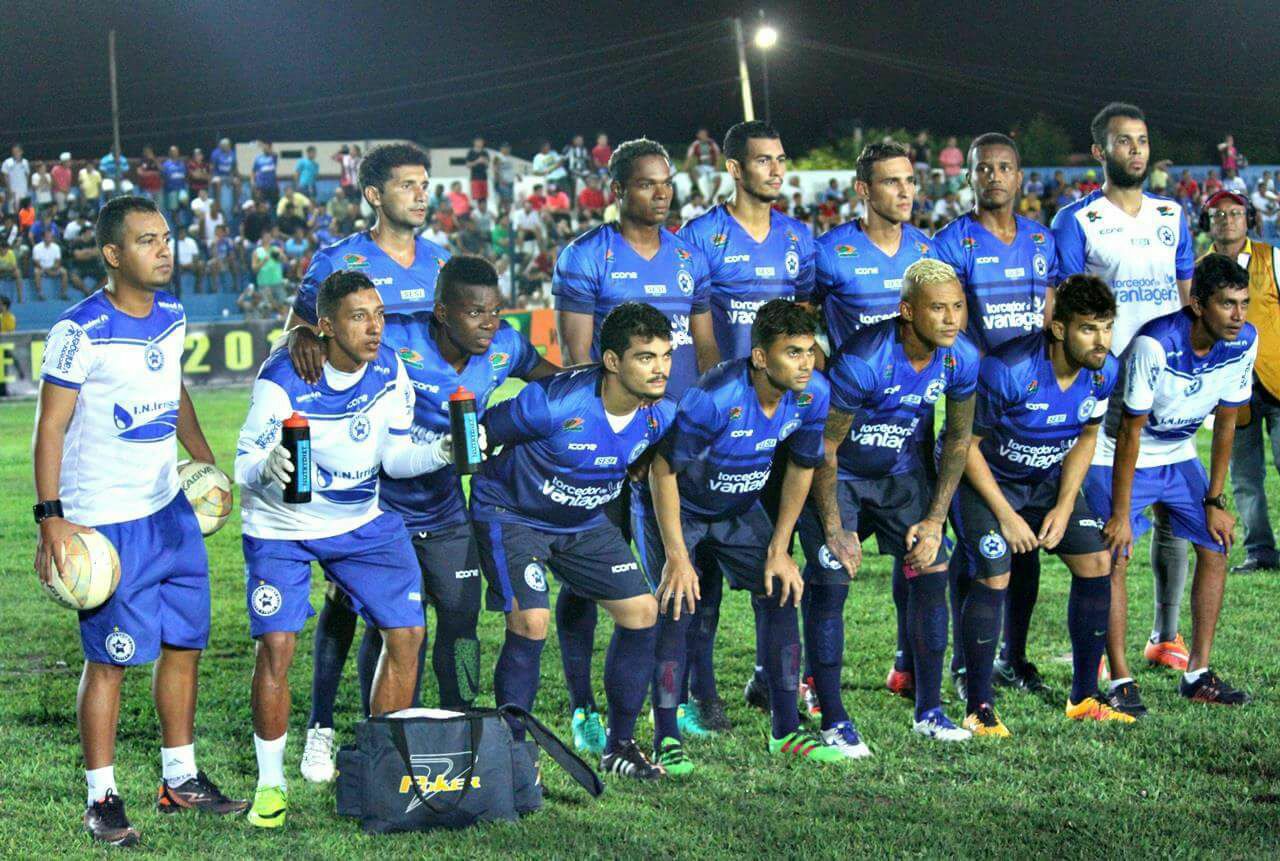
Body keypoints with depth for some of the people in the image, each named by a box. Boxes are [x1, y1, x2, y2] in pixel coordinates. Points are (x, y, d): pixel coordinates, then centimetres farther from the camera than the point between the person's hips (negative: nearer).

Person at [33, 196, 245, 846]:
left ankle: (180, 780, 25)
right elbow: (50, 425, -14)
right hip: (105, 523, -7)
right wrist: (51, 517, -19)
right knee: (110, 660, -2)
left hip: (171, 510, 7)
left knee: (185, 644, 11)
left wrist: (206, 462, 27)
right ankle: (102, 800, 8)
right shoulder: (81, 331, -16)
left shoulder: (172, 317, 5)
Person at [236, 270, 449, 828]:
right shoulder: (283, 379, -24)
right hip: (281, 527, -4)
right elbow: (244, 463, -22)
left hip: (362, 521, 4)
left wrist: (442, 452, -20)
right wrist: (266, 467, -44)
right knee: (275, 645, -14)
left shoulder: (389, 372, -10)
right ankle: (271, 782, 5)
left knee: (407, 633, -3)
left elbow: (393, 456, -2)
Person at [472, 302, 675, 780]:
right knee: (531, 623, -21)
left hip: (585, 523, 6)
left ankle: (620, 745, 17)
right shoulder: (554, 404, -33)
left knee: (642, 613, 1)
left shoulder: (661, 415, -15)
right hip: (511, 513, -6)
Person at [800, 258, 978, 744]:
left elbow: (958, 440, 0)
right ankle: (832, 719, -5)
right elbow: (823, 447, -22)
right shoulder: (862, 361, -32)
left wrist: (934, 520, -5)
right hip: (836, 474, -5)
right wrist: (835, 531, -20)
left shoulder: (961, 359, -15)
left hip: (901, 471, 5)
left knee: (931, 572, -3)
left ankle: (929, 711, 9)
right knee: (831, 582, -14)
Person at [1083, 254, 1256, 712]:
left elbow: (1225, 423, -2)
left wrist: (1215, 501, 0)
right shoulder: (1155, 345, -32)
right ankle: (1121, 682, -13)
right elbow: (1130, 432, -26)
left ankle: (1198, 674, 8)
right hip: (1118, 456, -6)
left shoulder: (1243, 342, -15)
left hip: (1178, 456, 6)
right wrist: (1120, 515, -24)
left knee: (1216, 546, 0)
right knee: (1111, 558, -17)